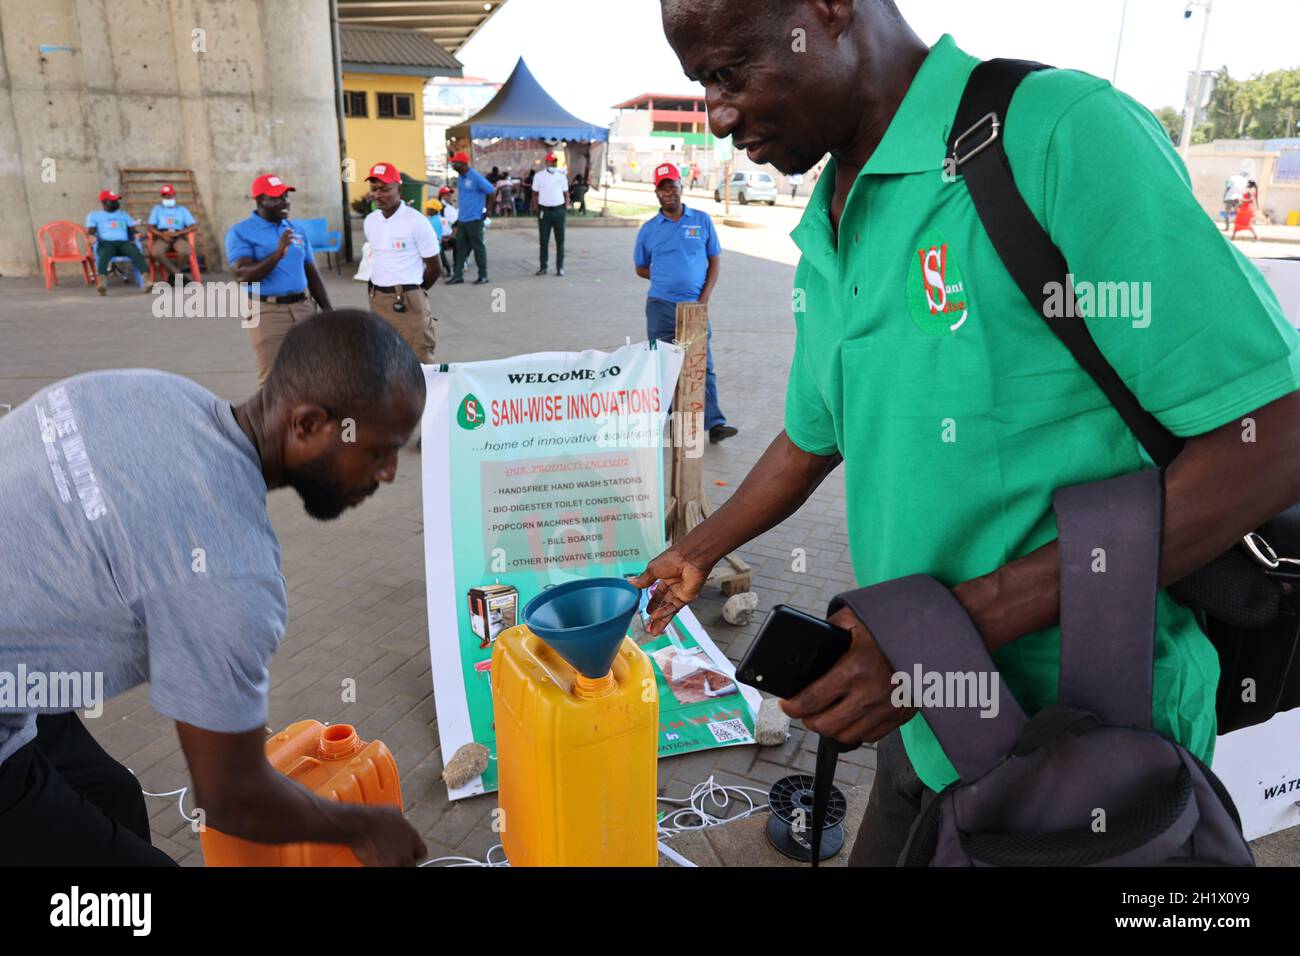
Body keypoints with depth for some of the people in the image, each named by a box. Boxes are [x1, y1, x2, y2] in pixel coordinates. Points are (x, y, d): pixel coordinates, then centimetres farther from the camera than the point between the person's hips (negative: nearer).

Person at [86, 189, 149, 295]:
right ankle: (101, 283, -61)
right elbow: (90, 231, 8)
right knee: (104, 256, -39)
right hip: (106, 243, -2)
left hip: (124, 242, 2)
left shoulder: (124, 214, 31)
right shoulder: (94, 215, 22)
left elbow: (132, 229, 19)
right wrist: (92, 236, -19)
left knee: (136, 253, -35)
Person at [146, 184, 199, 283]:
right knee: (156, 252, -37)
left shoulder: (182, 210, 19)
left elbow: (194, 227, 4)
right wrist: (163, 235, -11)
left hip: (178, 237, 0)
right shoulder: (157, 209, 22)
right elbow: (150, 227, 11)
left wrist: (176, 233, -10)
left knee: (185, 252, -37)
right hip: (161, 237, 0)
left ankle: (170, 274, -13)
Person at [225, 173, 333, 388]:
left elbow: (312, 273, 18)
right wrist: (277, 254, -24)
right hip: (268, 312, -5)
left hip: (304, 308, 5)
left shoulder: (298, 231, 14)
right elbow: (243, 276, -14)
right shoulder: (240, 232, -3)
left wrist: (327, 309, 11)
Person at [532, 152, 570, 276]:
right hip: (544, 210, -1)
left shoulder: (562, 176, 6)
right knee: (543, 240, 2)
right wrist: (536, 209, -3)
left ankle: (560, 267, 7)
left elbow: (566, 193, 11)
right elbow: (535, 194, 5)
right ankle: (543, 267, 8)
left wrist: (566, 207, 1)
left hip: (559, 210, 1)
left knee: (560, 240, 1)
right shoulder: (538, 176, 2)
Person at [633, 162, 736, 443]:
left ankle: (714, 423, -6)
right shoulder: (649, 229, 4)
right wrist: (667, 280, 3)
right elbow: (641, 268, 14)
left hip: (695, 306, -1)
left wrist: (704, 298, -5)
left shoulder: (702, 220, 4)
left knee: (703, 365, -4)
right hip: (660, 306, 1)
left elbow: (715, 260, 5)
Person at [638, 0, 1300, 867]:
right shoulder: (828, 234, 5)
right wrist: (699, 552, 24)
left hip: (1075, 752, -6)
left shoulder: (1062, 134, -20)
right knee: (886, 851, 22)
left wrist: (966, 621, -25)